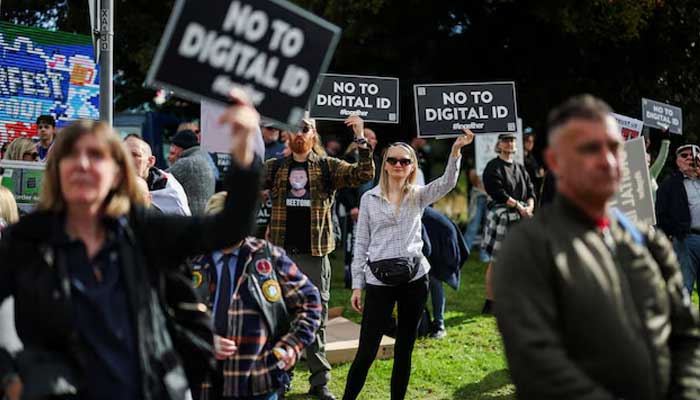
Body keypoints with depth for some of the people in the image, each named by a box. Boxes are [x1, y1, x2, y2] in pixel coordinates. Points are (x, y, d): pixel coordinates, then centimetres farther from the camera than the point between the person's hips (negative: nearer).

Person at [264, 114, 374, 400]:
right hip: (280, 254, 1)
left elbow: (364, 175, -8)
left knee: (316, 319, 6)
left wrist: (361, 139, -19)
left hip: (315, 255, -1)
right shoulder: (275, 167, 8)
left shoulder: (328, 167, 3)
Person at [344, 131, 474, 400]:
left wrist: (456, 151, -28)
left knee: (404, 349, 9)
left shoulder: (418, 196, 7)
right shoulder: (369, 199, 5)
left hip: (414, 279, 2)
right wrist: (357, 285, 2)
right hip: (379, 280, -1)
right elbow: (361, 244, 6)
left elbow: (447, 182, -12)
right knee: (366, 351, -2)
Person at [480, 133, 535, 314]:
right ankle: (490, 302, 2)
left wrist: (529, 207, -8)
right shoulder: (493, 167, -4)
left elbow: (531, 191, 12)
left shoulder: (520, 168, 16)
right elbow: (498, 193, -13)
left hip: (521, 217, 6)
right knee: (495, 261, -3)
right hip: (500, 216, -6)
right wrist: (519, 207, -14)